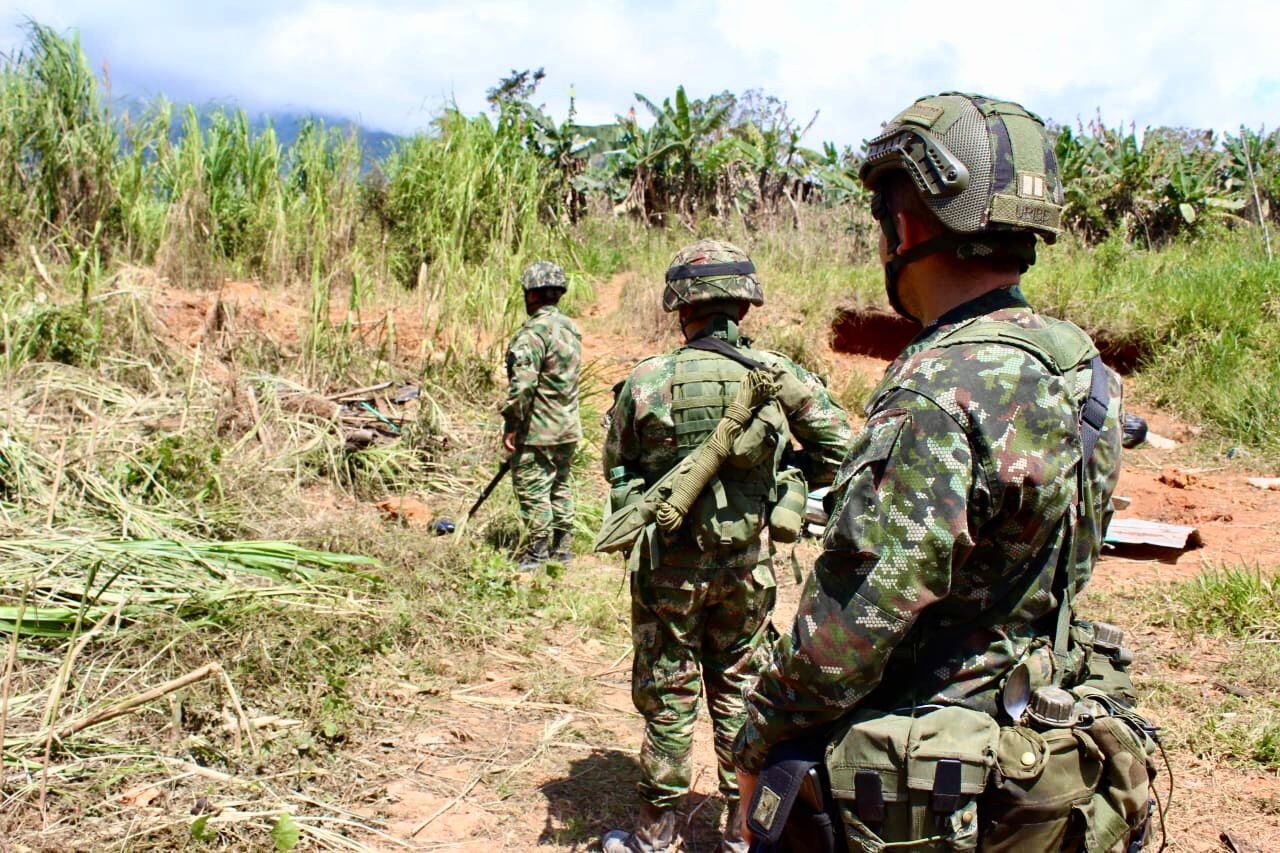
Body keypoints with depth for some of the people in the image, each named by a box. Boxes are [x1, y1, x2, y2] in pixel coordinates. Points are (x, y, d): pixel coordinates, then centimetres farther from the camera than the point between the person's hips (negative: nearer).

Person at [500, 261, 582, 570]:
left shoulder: (534, 331, -18)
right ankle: (563, 547, 23)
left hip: (537, 430, -9)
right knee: (560, 485, 16)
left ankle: (538, 551, 5)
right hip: (568, 428, 9)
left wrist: (511, 424, -17)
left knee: (532, 488, 0)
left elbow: (522, 383, -25)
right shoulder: (571, 328, 10)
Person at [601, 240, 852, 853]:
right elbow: (836, 449, -3)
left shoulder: (646, 382, -12)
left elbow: (615, 467, 1)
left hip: (669, 565, -2)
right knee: (740, 690, 16)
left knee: (667, 697, 11)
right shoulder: (779, 376, -8)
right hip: (746, 564, 2)